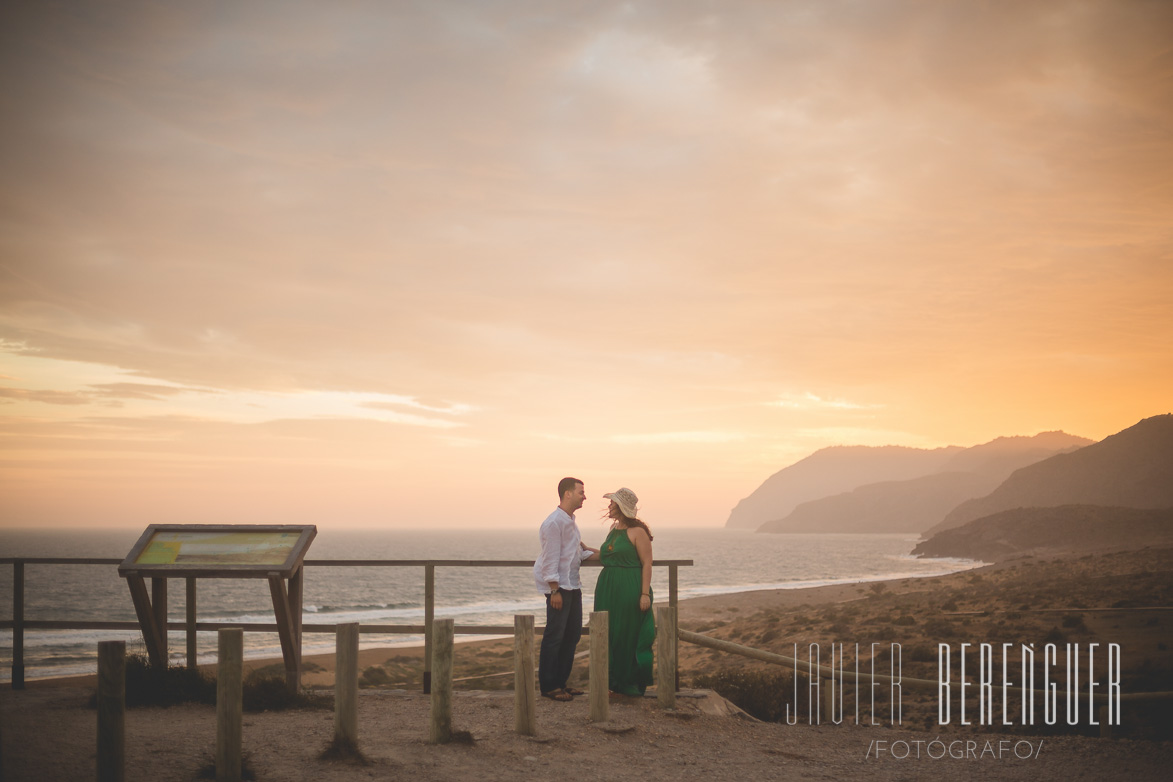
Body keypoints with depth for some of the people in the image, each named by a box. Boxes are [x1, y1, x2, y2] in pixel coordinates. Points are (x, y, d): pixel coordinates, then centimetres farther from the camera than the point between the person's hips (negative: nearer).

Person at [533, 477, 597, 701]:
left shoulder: (571, 520, 15)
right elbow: (551, 558, -18)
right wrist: (555, 590, -20)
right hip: (559, 587, -10)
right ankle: (548, 687, 0)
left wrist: (594, 552, 16)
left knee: (573, 634, 11)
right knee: (554, 636, -6)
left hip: (572, 585, 10)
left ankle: (560, 682, 19)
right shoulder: (554, 522, -15)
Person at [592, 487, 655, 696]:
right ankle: (614, 679, 20)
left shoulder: (637, 531, -11)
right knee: (610, 634, 10)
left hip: (630, 588, -8)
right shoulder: (614, 528, 12)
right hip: (608, 588, 8)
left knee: (630, 635, -1)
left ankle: (631, 682, 9)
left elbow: (647, 563, -13)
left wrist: (645, 593, -18)